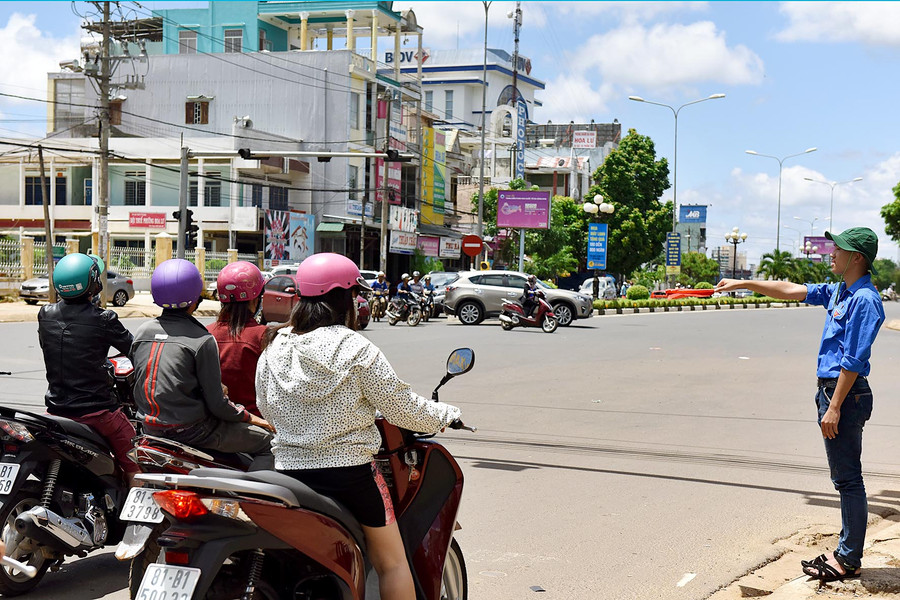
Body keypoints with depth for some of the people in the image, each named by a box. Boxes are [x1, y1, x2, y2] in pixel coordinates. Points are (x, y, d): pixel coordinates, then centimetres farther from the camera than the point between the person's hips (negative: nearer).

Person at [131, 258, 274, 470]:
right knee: (267, 441, 2)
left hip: (150, 427, 8)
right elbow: (216, 404, -16)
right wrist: (249, 417, 2)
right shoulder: (202, 340, -16)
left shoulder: (142, 331, 4)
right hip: (189, 430, -7)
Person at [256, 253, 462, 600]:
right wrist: (443, 415, 10)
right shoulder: (355, 349, -12)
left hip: (288, 467, 5)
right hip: (348, 469, -5)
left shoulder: (273, 348, 3)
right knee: (392, 562, 10)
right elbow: (400, 406, -9)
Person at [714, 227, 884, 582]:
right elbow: (791, 291, 23)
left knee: (848, 478, -4)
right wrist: (743, 284, 22)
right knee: (845, 477, 14)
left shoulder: (864, 300, -17)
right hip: (831, 389, 10)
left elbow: (853, 360, -20)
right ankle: (848, 550, 22)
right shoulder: (838, 291, 13)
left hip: (846, 394, -10)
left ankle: (848, 560, 3)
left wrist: (834, 407, -21)